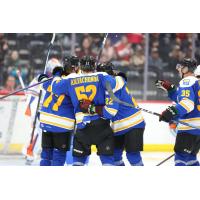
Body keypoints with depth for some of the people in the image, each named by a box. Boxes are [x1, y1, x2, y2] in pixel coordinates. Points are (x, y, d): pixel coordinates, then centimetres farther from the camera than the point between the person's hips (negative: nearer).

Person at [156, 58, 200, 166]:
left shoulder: (186, 82, -10)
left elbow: (187, 103, -25)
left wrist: (172, 111, -37)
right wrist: (169, 88, 26)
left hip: (190, 126, -10)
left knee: (180, 157, -10)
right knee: (190, 157, 17)